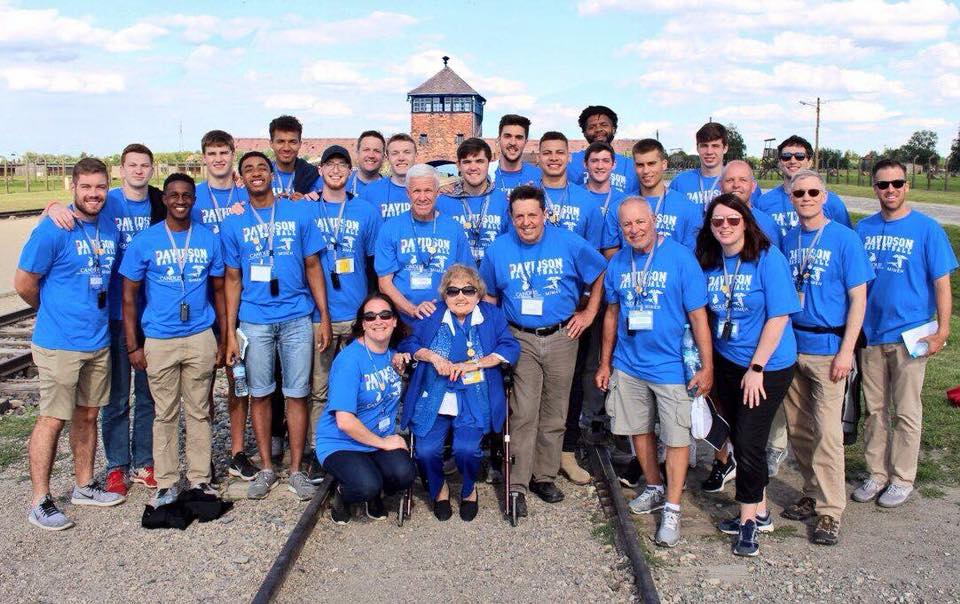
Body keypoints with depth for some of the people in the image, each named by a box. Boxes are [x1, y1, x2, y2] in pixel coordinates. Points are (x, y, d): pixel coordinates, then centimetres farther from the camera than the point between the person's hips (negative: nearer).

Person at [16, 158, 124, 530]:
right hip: (59, 344, -6)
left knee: (88, 415, 15)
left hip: (98, 341, 6)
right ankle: (40, 502, 9)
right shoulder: (53, 229, -14)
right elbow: (24, 284, -10)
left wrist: (94, 313, 12)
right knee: (52, 420, -1)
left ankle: (85, 486, 29)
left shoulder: (110, 229, 6)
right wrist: (53, 312, 5)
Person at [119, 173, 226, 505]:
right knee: (166, 413, 6)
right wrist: (133, 346, -3)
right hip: (159, 341, -1)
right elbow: (129, 296, 1)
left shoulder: (210, 240, 5)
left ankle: (200, 478, 19)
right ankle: (166, 483, 16)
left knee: (199, 411, 8)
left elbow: (219, 290, 11)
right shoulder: (144, 241, -1)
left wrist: (224, 338, 7)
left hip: (201, 338, 1)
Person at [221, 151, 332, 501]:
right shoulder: (233, 224, 7)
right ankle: (266, 468, 21)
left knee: (297, 394, 3)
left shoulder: (300, 214, 4)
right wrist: (230, 332, 2)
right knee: (260, 394, 7)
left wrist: (325, 317, 0)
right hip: (254, 321, 1)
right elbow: (233, 279, 8)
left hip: (297, 318, -1)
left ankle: (296, 469, 14)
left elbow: (313, 267, 6)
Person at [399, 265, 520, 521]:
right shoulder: (432, 317, 10)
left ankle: (469, 491, 11)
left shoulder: (492, 315, 6)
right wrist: (432, 356, -9)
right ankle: (439, 489, 15)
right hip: (433, 400, 2)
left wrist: (473, 364, -13)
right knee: (426, 450, -19)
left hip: (474, 401, -1)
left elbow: (511, 348, -3)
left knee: (466, 449, -24)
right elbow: (408, 344, 10)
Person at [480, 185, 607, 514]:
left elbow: (600, 274, 9)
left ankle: (544, 476, 24)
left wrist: (589, 312, 5)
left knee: (554, 413, 9)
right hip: (521, 339, -1)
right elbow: (488, 295, 11)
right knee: (523, 414, -6)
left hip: (562, 337, 1)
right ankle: (516, 485, 2)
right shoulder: (498, 250, -1)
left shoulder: (569, 243, -4)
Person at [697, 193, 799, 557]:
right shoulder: (708, 263, 2)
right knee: (740, 438, 13)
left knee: (749, 441, -4)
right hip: (726, 363, 6)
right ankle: (759, 512, 30)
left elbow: (778, 317, -16)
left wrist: (756, 368, -17)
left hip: (768, 366, -5)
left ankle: (748, 519, 15)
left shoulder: (768, 259, -14)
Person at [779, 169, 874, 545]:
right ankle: (813, 494, 26)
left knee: (826, 432, -5)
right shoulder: (788, 241, 9)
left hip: (827, 348, -5)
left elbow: (858, 299, -6)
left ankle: (830, 511, 4)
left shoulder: (844, 239, -5)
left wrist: (846, 351, -13)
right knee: (798, 429, 11)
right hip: (791, 346, 5)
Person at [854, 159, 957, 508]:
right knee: (874, 409, 12)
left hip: (909, 335, -4)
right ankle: (877, 474, 25)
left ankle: (902, 479, 19)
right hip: (870, 333, 4)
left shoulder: (927, 229, -6)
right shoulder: (864, 228, 5)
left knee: (906, 412, 6)